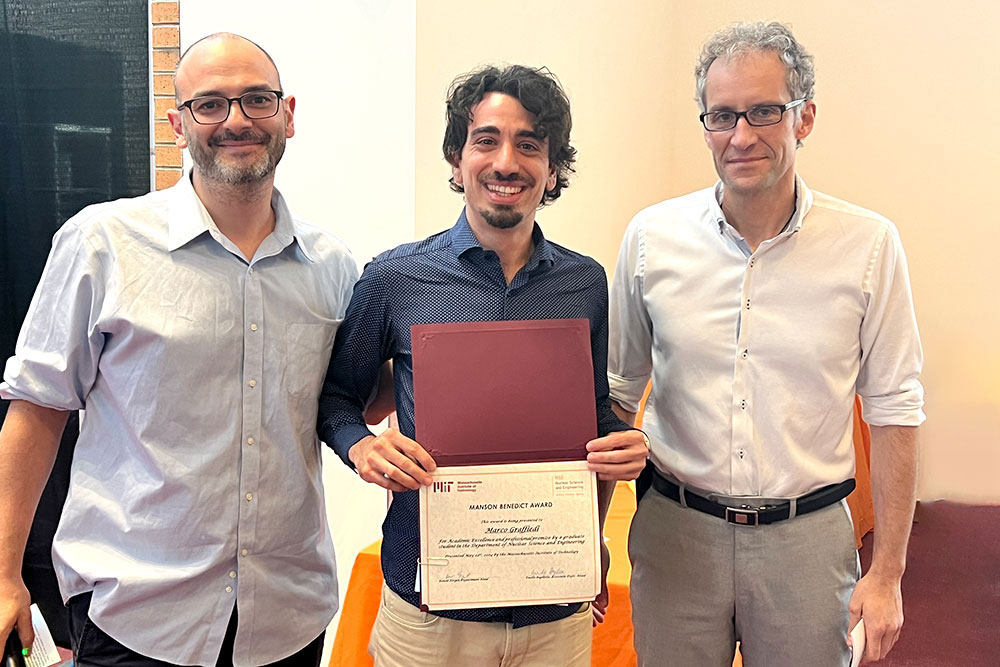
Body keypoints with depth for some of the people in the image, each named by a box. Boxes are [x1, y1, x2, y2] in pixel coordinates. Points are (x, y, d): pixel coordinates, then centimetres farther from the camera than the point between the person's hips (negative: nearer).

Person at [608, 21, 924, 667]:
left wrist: (887, 572, -3)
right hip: (674, 532, 1)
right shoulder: (651, 236, -4)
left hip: (807, 539, 0)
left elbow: (895, 411, -2)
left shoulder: (868, 244, -7)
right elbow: (617, 391, 4)